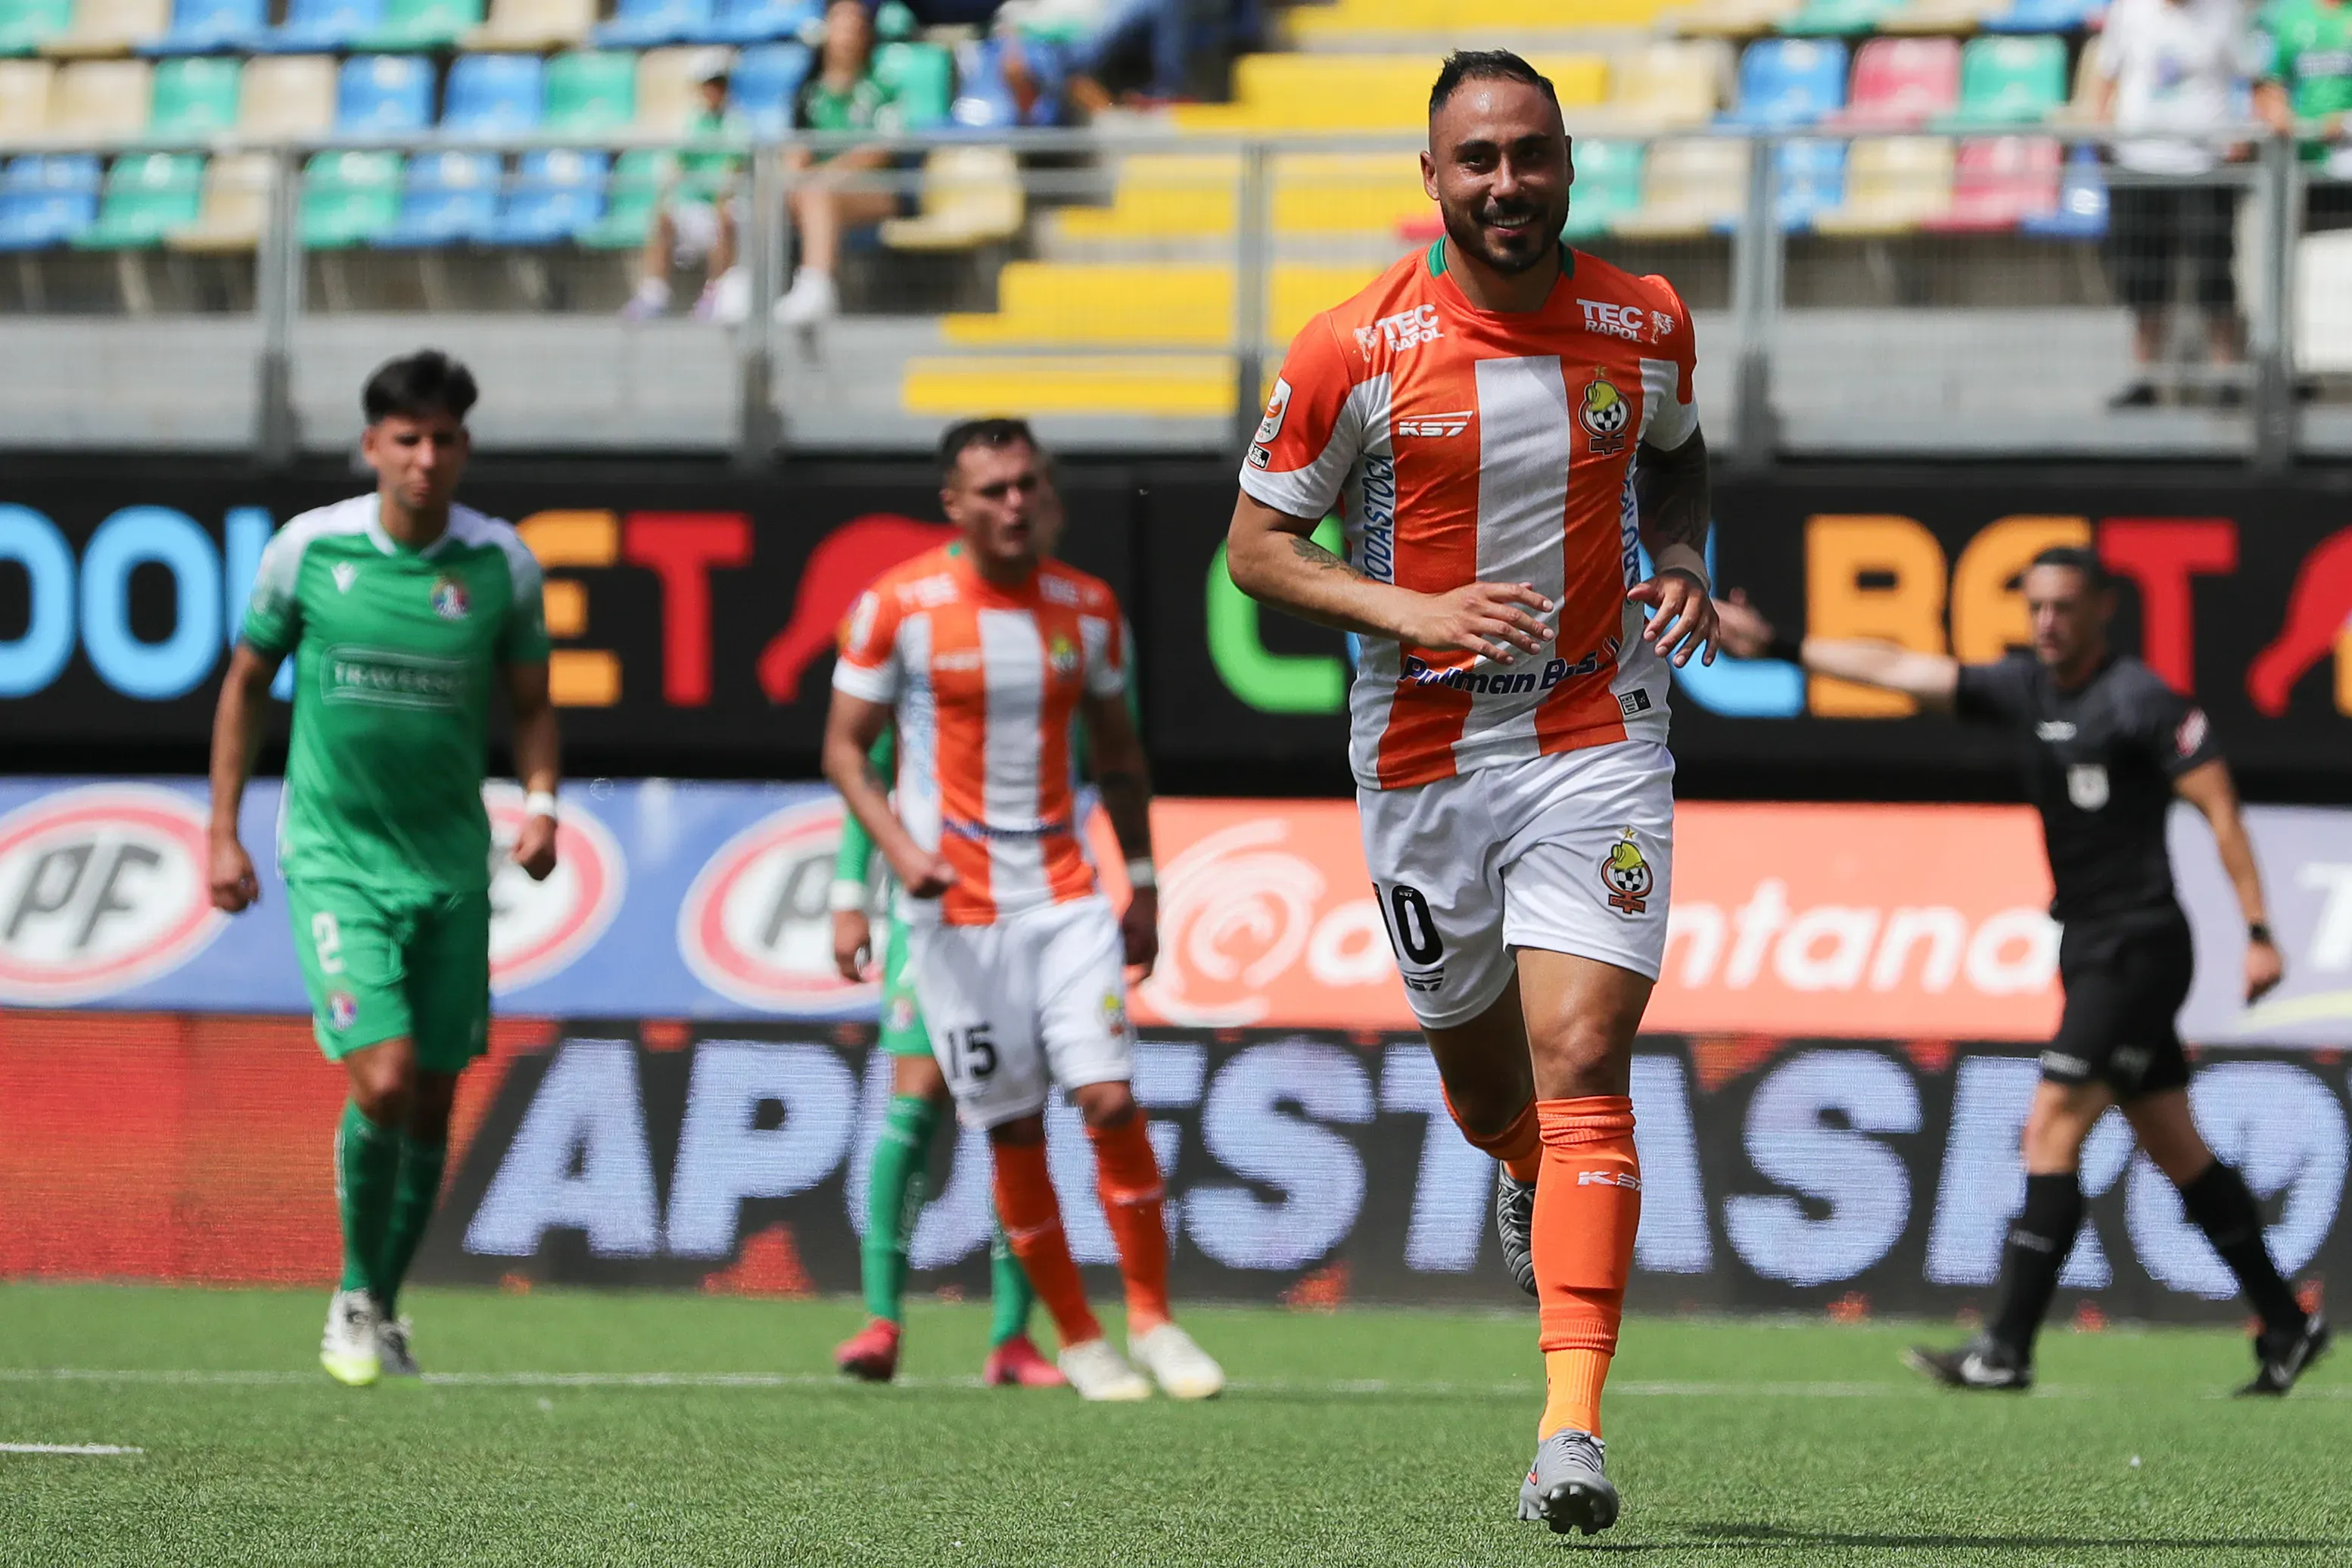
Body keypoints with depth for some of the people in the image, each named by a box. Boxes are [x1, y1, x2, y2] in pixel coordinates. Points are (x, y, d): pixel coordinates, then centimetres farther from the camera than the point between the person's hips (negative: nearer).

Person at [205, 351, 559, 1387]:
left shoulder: (501, 563, -2)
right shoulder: (308, 550, -6)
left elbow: (530, 704, 11)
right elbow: (246, 682, 7)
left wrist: (540, 804, -8)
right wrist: (223, 833, 5)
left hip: (450, 863, 3)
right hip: (334, 856, -3)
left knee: (431, 1102, 7)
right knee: (382, 1079, -17)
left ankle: (382, 1310, 25)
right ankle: (354, 1295, 4)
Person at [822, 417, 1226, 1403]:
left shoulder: (1085, 606, 5)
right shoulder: (899, 606, -5)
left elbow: (1118, 755, 16)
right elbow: (844, 747, 0)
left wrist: (1141, 885, 12)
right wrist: (899, 849, -15)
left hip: (1066, 894, 2)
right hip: (956, 906, -2)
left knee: (1111, 1100, -10)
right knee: (1014, 1129, -1)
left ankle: (1153, 1322, 0)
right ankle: (1078, 1340, 10)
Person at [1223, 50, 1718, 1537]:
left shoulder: (1647, 324, 0)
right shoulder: (1355, 350, -9)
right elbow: (1259, 543, -2)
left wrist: (1682, 562, 1)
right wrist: (1415, 611, -17)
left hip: (1599, 735, 0)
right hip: (1423, 750, 0)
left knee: (1582, 1066, -14)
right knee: (1486, 1076, 14)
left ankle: (1574, 1424, -19)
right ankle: (1529, 1172, 54)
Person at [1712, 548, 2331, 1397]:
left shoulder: (2143, 702, -12)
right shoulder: (2023, 689, 10)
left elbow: (2219, 808, -14)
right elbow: (1897, 669, 13)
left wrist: (2258, 931, -19)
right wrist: (1780, 647, 12)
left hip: (2137, 946, -8)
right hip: (2090, 951, 8)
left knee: (2051, 1132, -13)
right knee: (2178, 1153, 11)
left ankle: (2007, 1349, -14)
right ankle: (2287, 1326, 19)